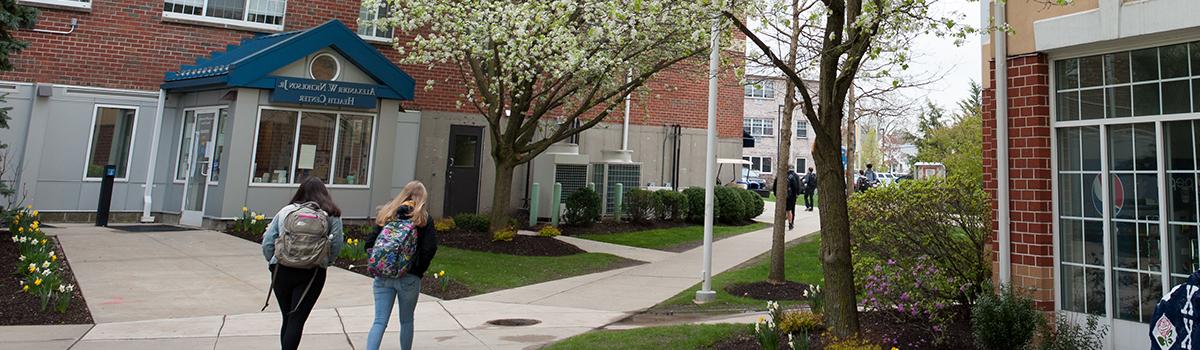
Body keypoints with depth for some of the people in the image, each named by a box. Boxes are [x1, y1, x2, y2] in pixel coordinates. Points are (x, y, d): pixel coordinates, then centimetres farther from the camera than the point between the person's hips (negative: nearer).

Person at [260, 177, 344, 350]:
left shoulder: (285, 211, 6)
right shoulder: (332, 215, 2)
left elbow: (267, 242, 5)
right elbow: (336, 245, -2)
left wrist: (273, 262, 18)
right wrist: (325, 262, 14)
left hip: (282, 270, 2)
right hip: (312, 272, -2)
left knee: (287, 318, 16)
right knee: (297, 321, 1)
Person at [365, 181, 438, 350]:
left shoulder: (386, 213, 8)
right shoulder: (424, 219, -1)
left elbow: (370, 243, 3)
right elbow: (430, 249, -10)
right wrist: (419, 270, 4)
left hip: (383, 276, 2)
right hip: (409, 278, -2)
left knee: (380, 322, 3)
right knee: (406, 321, 16)